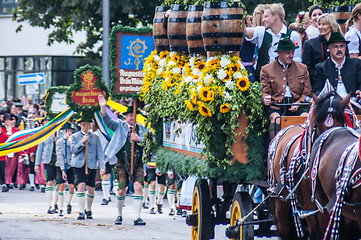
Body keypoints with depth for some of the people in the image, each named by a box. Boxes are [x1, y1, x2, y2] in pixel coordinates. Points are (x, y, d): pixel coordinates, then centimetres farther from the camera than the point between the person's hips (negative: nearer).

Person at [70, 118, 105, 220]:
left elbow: (100, 153, 8)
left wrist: (102, 166, -1)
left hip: (91, 166, 2)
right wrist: (82, 142, -17)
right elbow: (73, 150, -4)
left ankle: (88, 210, 25)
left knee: (91, 189, 2)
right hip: (79, 165, -2)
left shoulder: (95, 137, 11)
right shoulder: (74, 137, 9)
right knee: (81, 185, -17)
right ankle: (81, 212, -15)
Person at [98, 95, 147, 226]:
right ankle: (119, 215, 22)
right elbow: (107, 121, -8)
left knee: (138, 187, -12)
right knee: (121, 191, 2)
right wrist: (103, 107, -23)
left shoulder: (141, 128, 13)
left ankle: (137, 217, -10)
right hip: (123, 163, -1)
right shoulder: (120, 125, 7)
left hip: (137, 163, 1)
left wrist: (139, 139, -8)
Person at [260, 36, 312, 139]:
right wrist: (265, 98, -15)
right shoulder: (266, 70, 14)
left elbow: (307, 92, 16)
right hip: (276, 106, -1)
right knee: (275, 119, -34)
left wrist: (298, 103, -4)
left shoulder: (302, 69, 19)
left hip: (296, 106, 1)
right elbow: (265, 92, 11)